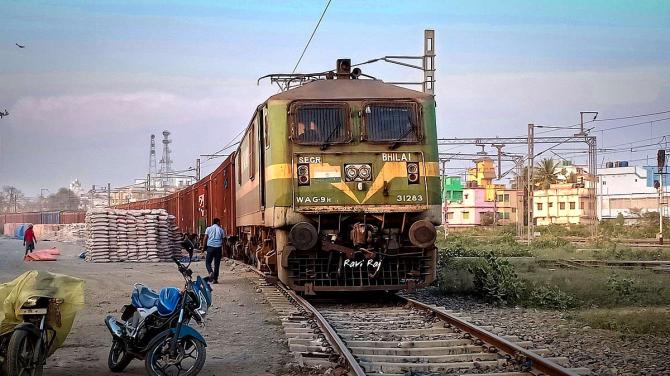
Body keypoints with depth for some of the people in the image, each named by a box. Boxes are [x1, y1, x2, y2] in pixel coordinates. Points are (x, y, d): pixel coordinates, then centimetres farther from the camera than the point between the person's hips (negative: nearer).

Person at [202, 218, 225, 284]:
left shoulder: (208, 229, 6)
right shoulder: (221, 230, 6)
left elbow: (205, 239, 1)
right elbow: (223, 240, 4)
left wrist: (203, 247, 6)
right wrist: (223, 249, 12)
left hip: (210, 247, 0)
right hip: (218, 247, 0)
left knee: (208, 262, 8)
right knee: (217, 264, 6)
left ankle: (211, 272, -20)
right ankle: (215, 279, 5)